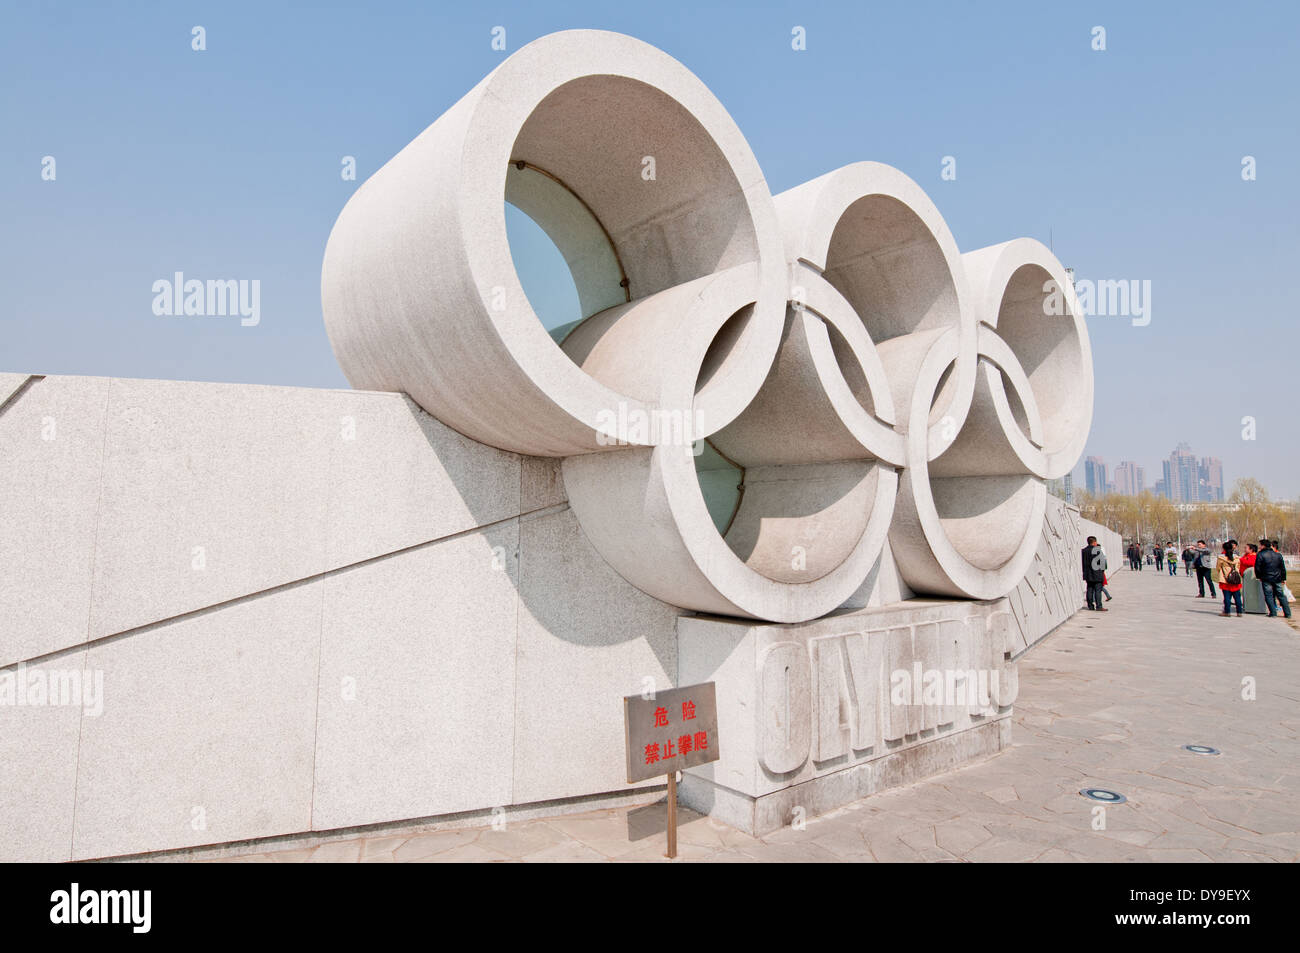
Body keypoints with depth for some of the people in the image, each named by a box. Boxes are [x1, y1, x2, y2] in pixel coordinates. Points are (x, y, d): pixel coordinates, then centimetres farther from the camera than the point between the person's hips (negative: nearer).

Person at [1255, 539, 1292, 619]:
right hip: (1278, 579, 5)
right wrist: (1283, 578, 18)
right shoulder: (1278, 555, 7)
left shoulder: (1260, 555, -9)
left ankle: (1273, 613, -4)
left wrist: (1258, 577, 5)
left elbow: (1257, 567, -10)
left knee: (1269, 596, 1)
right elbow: (1283, 568, 11)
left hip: (1266, 579, -5)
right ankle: (1288, 613, 15)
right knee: (1281, 596, 13)